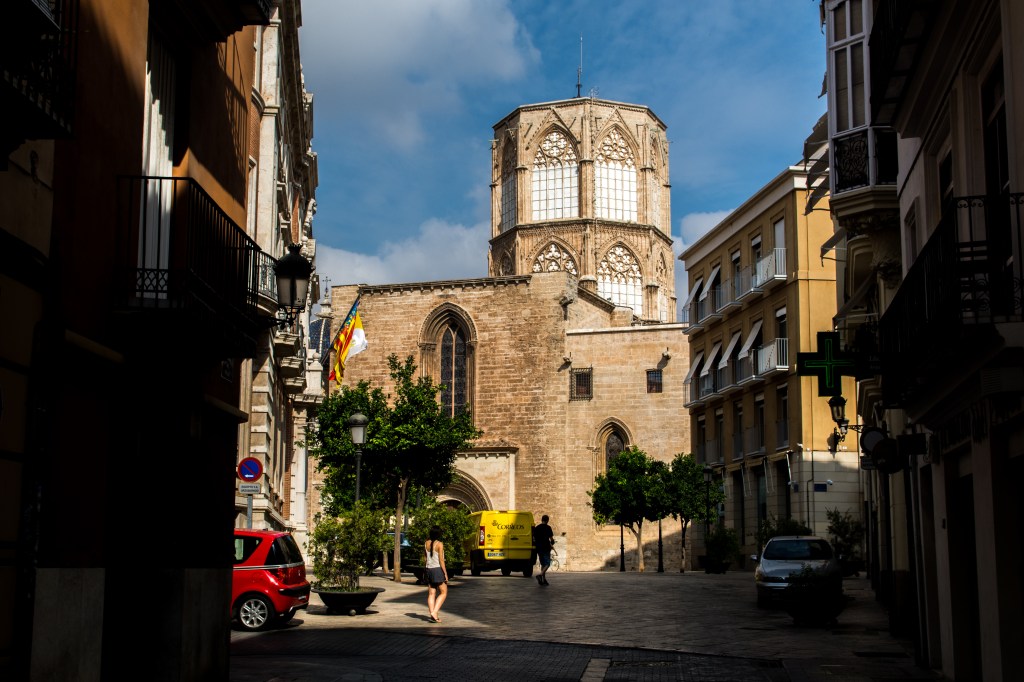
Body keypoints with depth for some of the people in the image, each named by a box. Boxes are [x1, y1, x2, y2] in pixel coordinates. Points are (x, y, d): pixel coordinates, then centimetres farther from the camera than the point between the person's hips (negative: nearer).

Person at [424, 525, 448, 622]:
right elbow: (441, 560, -14)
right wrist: (445, 574, -9)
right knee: (443, 592, 4)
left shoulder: (426, 544, 4)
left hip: (429, 569, 6)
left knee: (431, 594, 8)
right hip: (438, 569, -6)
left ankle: (432, 613, 5)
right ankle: (434, 612, -10)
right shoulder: (439, 544, -12)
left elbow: (426, 558, 10)